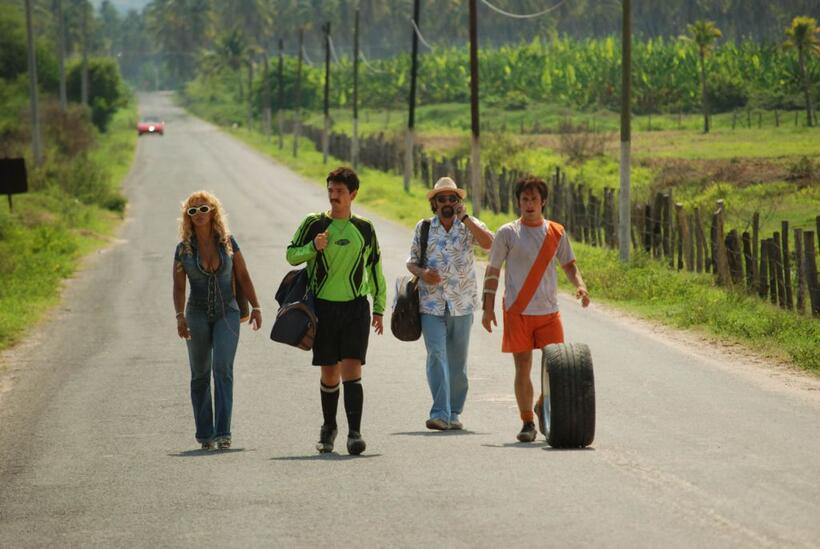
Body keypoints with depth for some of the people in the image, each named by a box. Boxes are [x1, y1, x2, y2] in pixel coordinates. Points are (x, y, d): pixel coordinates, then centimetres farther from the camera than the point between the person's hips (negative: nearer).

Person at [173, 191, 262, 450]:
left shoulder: (227, 242, 0)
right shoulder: (184, 248, 0)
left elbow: (243, 277, 5)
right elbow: (179, 287, -2)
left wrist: (256, 307, -1)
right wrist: (180, 316, -16)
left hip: (227, 314, -1)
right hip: (197, 314, 1)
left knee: (223, 369, -15)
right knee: (200, 375, 5)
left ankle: (223, 433, -21)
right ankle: (205, 434, 13)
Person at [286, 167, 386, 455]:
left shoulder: (365, 229, 7)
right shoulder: (314, 224, 3)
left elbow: (375, 269, 16)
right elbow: (291, 255, 6)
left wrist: (379, 308, 14)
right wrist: (314, 247, -13)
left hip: (356, 306, 0)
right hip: (324, 306, 0)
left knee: (351, 369, -12)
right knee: (329, 372, 6)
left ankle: (354, 432, -17)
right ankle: (328, 427, 25)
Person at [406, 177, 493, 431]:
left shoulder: (468, 226, 4)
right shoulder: (423, 228, 8)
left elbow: (488, 243, -16)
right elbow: (411, 261, 12)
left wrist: (464, 217, -15)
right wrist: (422, 273, -10)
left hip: (462, 304, 1)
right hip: (431, 303, -1)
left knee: (458, 360, 8)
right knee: (436, 356, -14)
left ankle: (454, 413, 19)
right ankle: (439, 414, -19)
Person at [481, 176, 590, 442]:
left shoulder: (556, 233, 8)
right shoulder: (507, 233, 0)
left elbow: (569, 264, 17)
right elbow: (493, 271, 3)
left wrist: (580, 285, -4)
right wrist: (488, 308, -2)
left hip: (548, 311, 2)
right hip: (517, 311, -2)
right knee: (523, 368, -2)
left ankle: (543, 407, 25)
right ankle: (527, 423, 6)